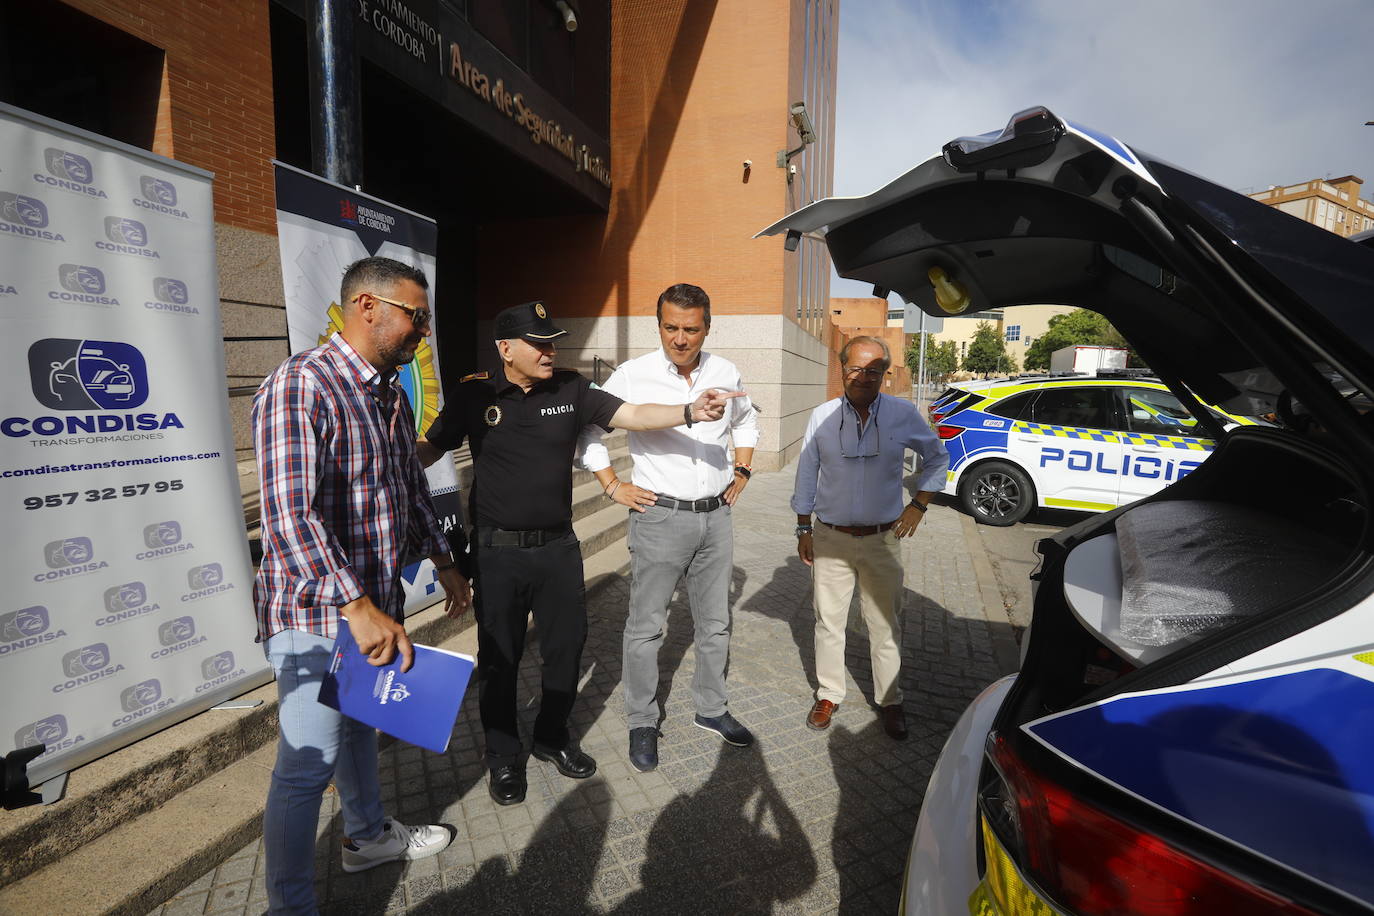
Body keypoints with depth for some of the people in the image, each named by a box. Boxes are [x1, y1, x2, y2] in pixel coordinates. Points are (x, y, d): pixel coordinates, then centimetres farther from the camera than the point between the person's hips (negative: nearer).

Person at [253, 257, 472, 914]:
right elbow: (290, 516, -27)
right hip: (317, 614, -8)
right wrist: (358, 607, -31)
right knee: (308, 766, 5)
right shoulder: (298, 386, -20)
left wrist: (441, 560, 20)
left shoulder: (391, 395, 9)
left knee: (361, 725, 26)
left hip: (374, 603, 9)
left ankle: (368, 834, 47)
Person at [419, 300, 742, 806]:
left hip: (558, 546, 2)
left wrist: (690, 411, -25)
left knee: (566, 646, 15)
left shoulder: (571, 389, -1)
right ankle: (504, 757, 34)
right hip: (498, 551, -2)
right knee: (500, 657, 12)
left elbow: (631, 415, -10)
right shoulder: (476, 395, -4)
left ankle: (553, 737, 40)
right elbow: (429, 449, -2)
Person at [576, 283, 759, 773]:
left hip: (716, 515, 4)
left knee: (715, 623, 16)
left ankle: (711, 709, 36)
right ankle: (642, 723, 25)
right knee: (646, 626, 5)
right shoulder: (633, 375, -11)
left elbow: (746, 423, 22)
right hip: (660, 517, -4)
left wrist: (741, 471, 12)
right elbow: (586, 428, -2)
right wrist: (613, 486, -6)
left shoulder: (726, 373, 2)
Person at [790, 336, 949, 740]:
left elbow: (937, 457, 12)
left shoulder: (903, 414, -4)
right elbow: (806, 476, 5)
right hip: (830, 539, 1)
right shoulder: (822, 417, -3)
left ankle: (889, 700, 30)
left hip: (882, 540, 0)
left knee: (885, 626, 10)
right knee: (828, 623, 10)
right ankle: (829, 695, 29)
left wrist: (919, 504, 2)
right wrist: (804, 529, 7)